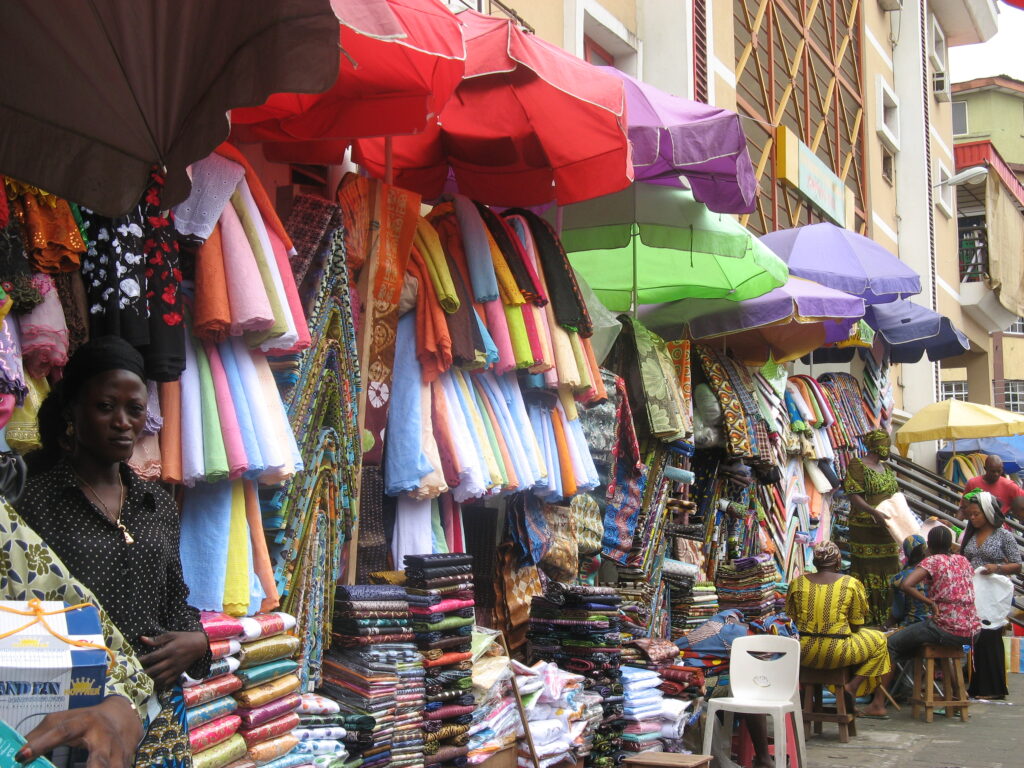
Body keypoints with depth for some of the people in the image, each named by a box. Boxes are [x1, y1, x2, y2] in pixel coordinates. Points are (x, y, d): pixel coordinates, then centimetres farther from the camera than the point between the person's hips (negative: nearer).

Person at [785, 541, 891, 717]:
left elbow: (790, 619, 10)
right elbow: (857, 625, 1)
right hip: (838, 653, -3)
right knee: (879, 640, 22)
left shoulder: (797, 583, 2)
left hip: (803, 653, 3)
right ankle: (852, 687, 7)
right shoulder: (852, 584, -3)